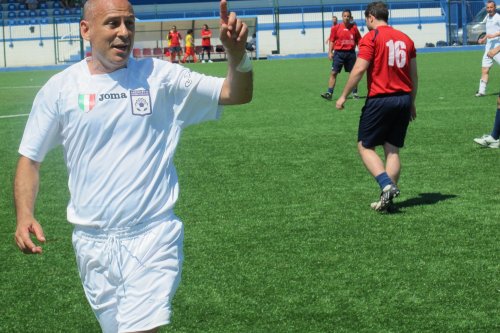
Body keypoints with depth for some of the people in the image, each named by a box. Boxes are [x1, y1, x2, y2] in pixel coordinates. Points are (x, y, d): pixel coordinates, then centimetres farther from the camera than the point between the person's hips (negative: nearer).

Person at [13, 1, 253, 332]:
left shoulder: (159, 76, -2)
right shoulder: (60, 88, 1)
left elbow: (237, 94, -3)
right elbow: (30, 159, 7)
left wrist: (237, 53, -25)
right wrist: (25, 215, -10)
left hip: (153, 235, -2)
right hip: (92, 241, 2)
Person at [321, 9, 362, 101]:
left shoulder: (354, 28, 3)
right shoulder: (336, 28, 1)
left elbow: (359, 41, 8)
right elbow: (332, 41, 5)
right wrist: (330, 52, -4)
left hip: (351, 53, 1)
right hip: (339, 52, -1)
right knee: (333, 73, -6)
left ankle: (355, 92, 21)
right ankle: (329, 93, -6)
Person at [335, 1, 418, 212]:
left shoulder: (371, 38, -6)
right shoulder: (405, 39, 12)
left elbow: (359, 70, -13)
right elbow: (414, 76, 14)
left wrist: (344, 96, -5)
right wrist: (411, 103, 23)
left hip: (380, 99, -6)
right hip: (403, 99, 6)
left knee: (365, 146, 4)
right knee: (393, 150, 9)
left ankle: (387, 186, -15)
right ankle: (388, 199, 4)